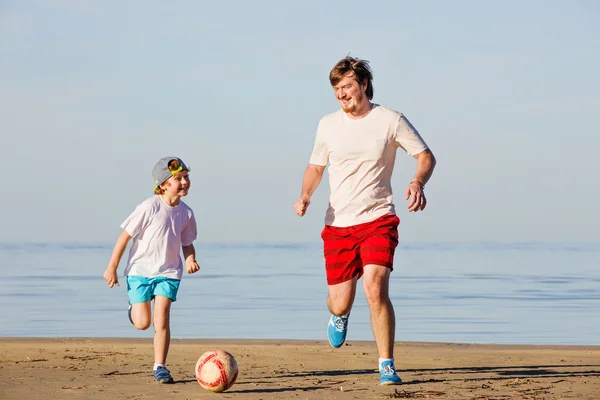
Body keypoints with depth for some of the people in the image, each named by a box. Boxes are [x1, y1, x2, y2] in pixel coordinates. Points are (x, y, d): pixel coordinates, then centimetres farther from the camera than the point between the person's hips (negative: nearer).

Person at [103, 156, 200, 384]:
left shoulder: (186, 213, -2)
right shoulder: (149, 208, -17)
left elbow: (187, 243, 12)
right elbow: (125, 236, -11)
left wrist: (190, 260, -10)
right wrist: (112, 267, -8)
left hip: (168, 272, 3)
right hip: (141, 270, -3)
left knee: (162, 318, -10)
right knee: (142, 323, -2)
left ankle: (160, 367, 1)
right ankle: (134, 304, 35)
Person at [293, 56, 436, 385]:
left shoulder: (390, 120, -2)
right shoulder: (327, 125, 6)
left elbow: (426, 156, 4)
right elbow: (315, 167, 18)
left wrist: (418, 183, -17)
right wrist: (305, 196, -2)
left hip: (378, 220, -2)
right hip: (338, 224, 3)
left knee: (375, 289, -22)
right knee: (340, 304, 2)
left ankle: (387, 365, -9)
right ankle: (339, 315, 43)